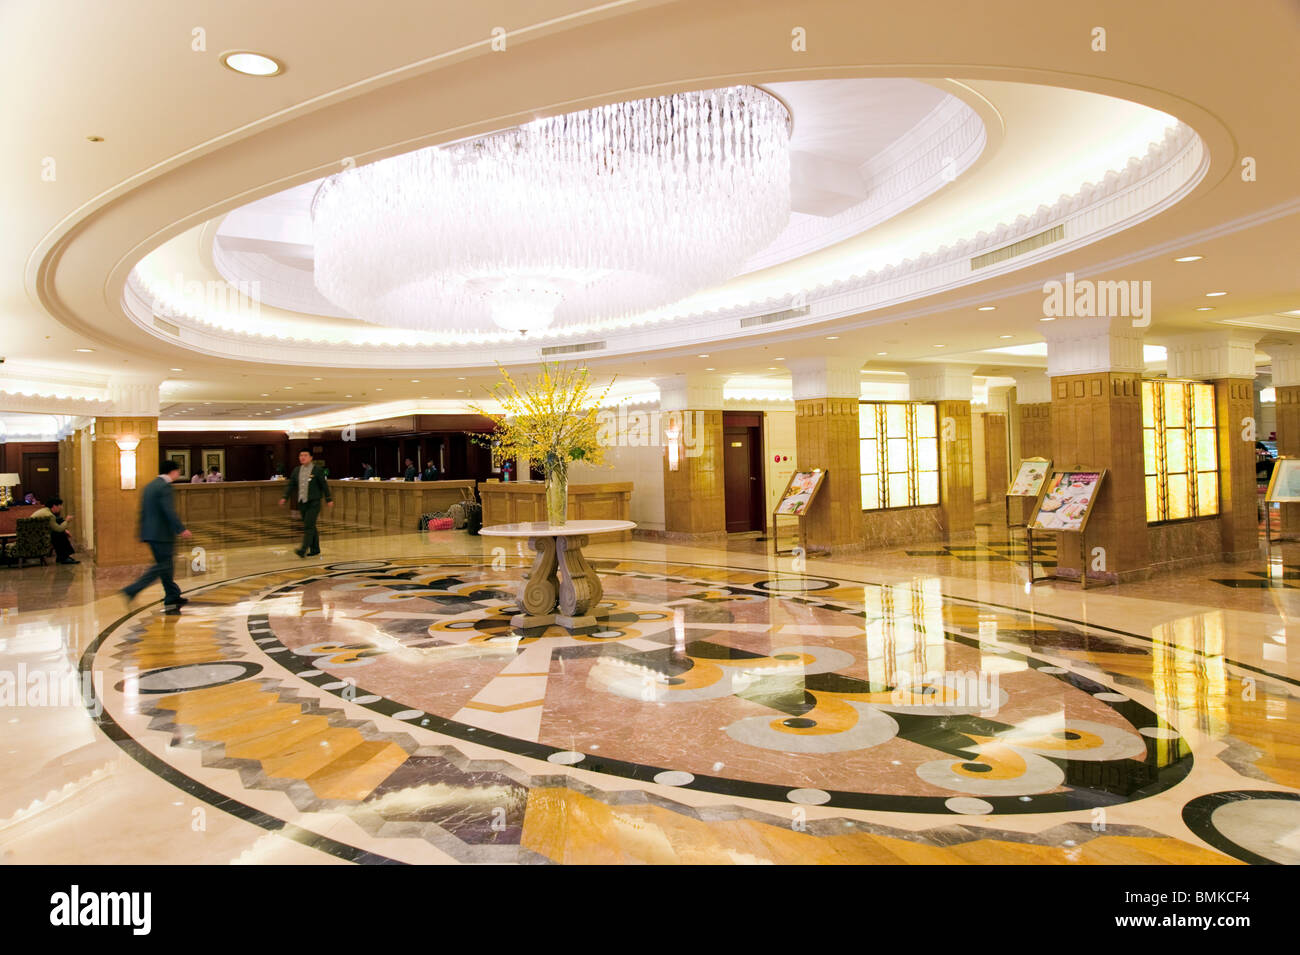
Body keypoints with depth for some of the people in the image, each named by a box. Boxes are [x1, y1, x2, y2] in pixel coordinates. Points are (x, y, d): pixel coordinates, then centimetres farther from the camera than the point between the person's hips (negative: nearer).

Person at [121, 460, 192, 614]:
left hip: (150, 532, 10)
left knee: (164, 565, 13)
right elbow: (169, 511, -20)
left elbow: (143, 511, 19)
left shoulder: (149, 486, 16)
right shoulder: (164, 487, -13)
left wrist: (143, 533, 24)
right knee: (162, 566, -5)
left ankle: (172, 598, 19)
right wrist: (181, 529, -18)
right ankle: (132, 590, -11)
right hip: (161, 533, -10)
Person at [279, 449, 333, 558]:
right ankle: (315, 549, 21)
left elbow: (324, 485, -2)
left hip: (314, 503, -6)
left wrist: (329, 499, -1)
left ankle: (303, 550, -21)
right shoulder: (296, 470, 10)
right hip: (302, 503, 6)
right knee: (311, 527, 12)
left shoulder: (317, 470, -4)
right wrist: (285, 498, 5)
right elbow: (291, 485, 14)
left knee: (308, 526, -14)